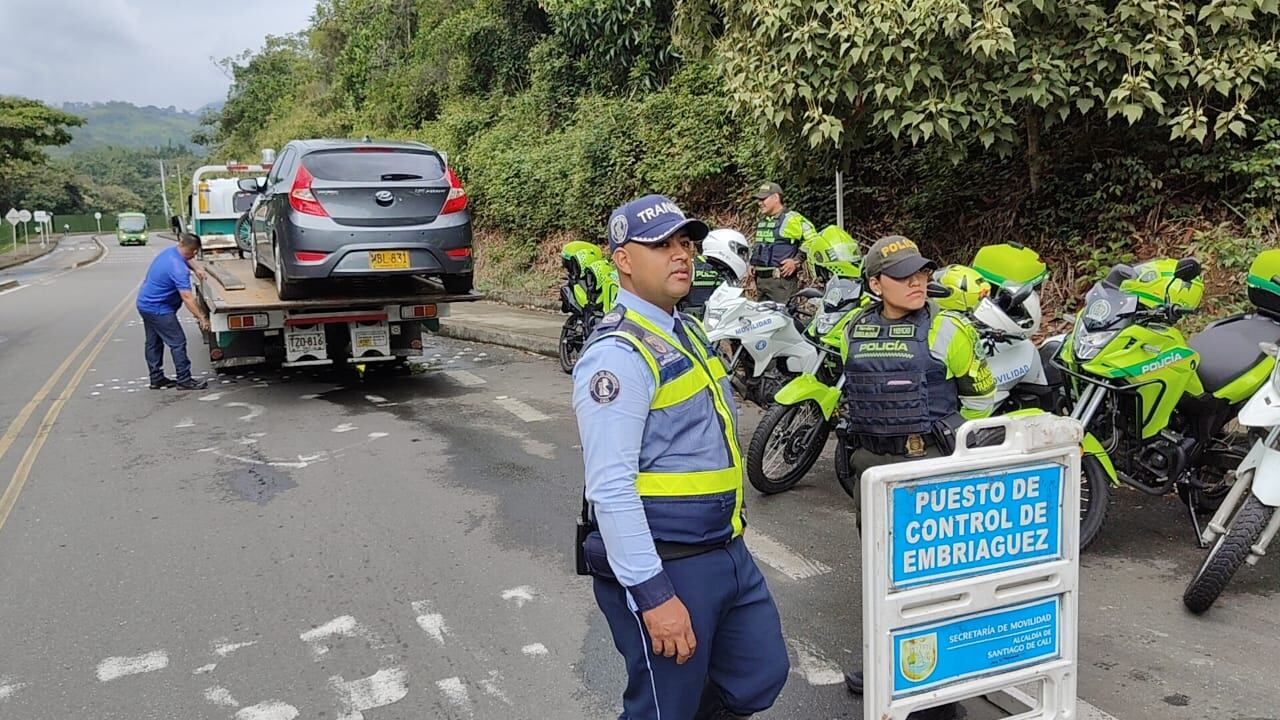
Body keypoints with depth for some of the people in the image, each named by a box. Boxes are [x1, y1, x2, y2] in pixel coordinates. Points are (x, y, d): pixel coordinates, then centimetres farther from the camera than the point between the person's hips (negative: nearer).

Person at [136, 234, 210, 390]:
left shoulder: (169, 251, 1)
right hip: (158, 309, -10)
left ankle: (156, 378, 23)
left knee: (153, 343, 15)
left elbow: (184, 260, 26)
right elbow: (187, 298, -31)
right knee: (178, 342, -5)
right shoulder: (179, 269, -27)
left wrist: (195, 269, 11)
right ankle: (184, 380, -2)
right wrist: (201, 318, -30)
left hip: (144, 303, 10)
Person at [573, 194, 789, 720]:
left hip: (726, 552, 9)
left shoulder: (687, 331, 10)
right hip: (664, 567, -9)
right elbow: (610, 488, -25)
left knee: (762, 677, 20)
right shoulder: (618, 355, -20)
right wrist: (652, 594, -25)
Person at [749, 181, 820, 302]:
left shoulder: (792, 218, -8)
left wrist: (796, 261, -14)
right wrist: (752, 262, 21)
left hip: (781, 280, -8)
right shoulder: (762, 220, 19)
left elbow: (812, 240, -11)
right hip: (760, 279, 8)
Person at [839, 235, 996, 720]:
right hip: (871, 462, 6)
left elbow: (980, 393, 1)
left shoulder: (946, 329, -8)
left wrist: (954, 440, 4)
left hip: (929, 463, -5)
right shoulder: (855, 331, 6)